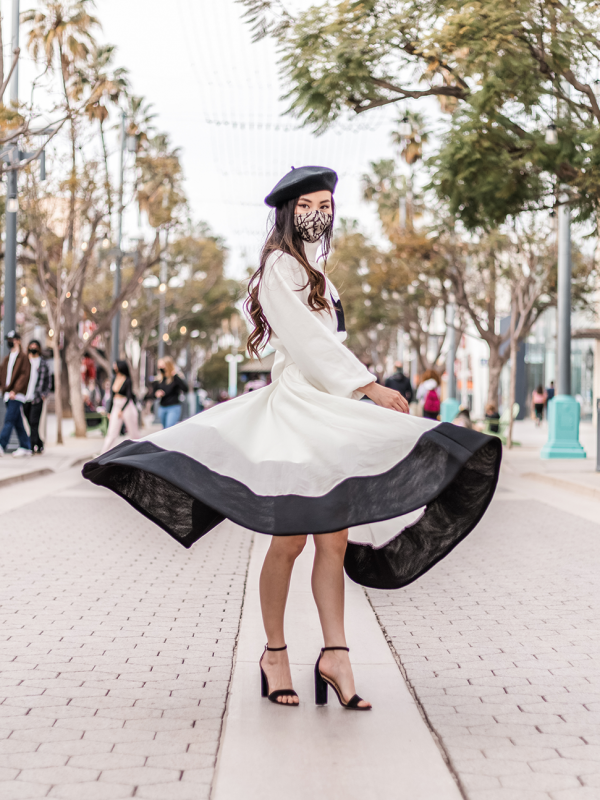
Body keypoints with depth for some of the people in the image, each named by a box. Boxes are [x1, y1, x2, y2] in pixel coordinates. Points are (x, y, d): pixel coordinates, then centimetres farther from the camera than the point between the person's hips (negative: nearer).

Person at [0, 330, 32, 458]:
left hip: (17, 395, -7)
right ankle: (26, 447, 13)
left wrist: (15, 390, -18)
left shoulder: (23, 357, -3)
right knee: (17, 422, 8)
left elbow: (24, 375, -11)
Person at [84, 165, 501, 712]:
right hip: (294, 408, -8)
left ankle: (335, 655, 0)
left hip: (328, 411, 8)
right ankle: (275, 654, 6)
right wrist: (369, 386, -16)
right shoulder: (282, 266, -4)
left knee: (334, 539, 1)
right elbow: (309, 340, -13)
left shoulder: (315, 270, 23)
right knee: (289, 540, -6)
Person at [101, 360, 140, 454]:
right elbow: (112, 396, 13)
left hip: (127, 407, -6)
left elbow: (129, 397, -13)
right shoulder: (115, 379, 8)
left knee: (133, 432, 4)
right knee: (112, 432, -1)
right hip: (116, 407, 6)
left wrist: (122, 410, -18)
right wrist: (109, 411, 12)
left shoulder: (127, 381, -11)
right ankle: (103, 453, -6)